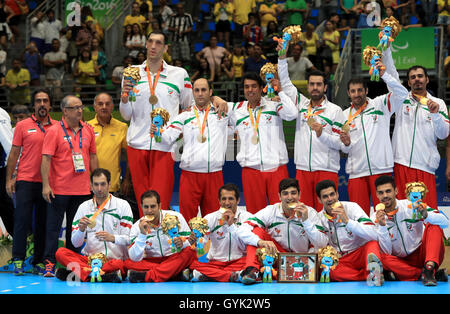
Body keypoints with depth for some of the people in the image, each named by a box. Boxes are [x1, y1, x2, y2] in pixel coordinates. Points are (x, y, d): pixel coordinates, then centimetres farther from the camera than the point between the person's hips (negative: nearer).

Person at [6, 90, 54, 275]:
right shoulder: (23, 126, 4)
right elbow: (14, 153, 5)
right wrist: (9, 179, -1)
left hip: (47, 182, 2)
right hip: (25, 180, -2)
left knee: (43, 223, 4)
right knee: (22, 220, -6)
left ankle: (39, 262, 9)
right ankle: (18, 260, -2)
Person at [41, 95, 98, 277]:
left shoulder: (88, 130, 9)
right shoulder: (54, 131, -6)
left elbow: (93, 157, 16)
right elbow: (46, 159, -9)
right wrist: (46, 185, -16)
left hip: (82, 190, 5)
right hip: (59, 190, -5)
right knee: (53, 226, -2)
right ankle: (49, 264, -1)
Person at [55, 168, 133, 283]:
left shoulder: (122, 205, 4)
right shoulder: (84, 207, 10)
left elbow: (129, 239, -2)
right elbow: (75, 243, 6)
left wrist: (112, 238, -22)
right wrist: (81, 230, -15)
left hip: (115, 259, -3)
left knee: (117, 264, -38)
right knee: (61, 253, -22)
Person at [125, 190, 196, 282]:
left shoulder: (175, 217, -5)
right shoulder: (137, 227, -4)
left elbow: (191, 243, -4)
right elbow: (135, 258, -13)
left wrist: (182, 243, -27)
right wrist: (142, 234, -24)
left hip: (174, 260, 0)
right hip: (150, 262, 0)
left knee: (189, 252, -30)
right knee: (128, 263, -25)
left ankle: (148, 276, -39)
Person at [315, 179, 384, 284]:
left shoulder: (351, 207, -6)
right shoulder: (319, 218, 7)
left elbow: (373, 235, -19)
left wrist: (347, 220, -27)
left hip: (361, 253, -2)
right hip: (340, 261, 2)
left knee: (372, 244, -33)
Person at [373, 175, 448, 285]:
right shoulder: (375, 218, -4)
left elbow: (445, 222, -15)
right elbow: (387, 251, -11)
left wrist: (426, 215, -34)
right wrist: (382, 226, -24)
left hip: (422, 255, -1)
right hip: (402, 262, 1)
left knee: (434, 226, -22)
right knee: (383, 258, -30)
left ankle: (429, 269, -41)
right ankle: (435, 274, -30)